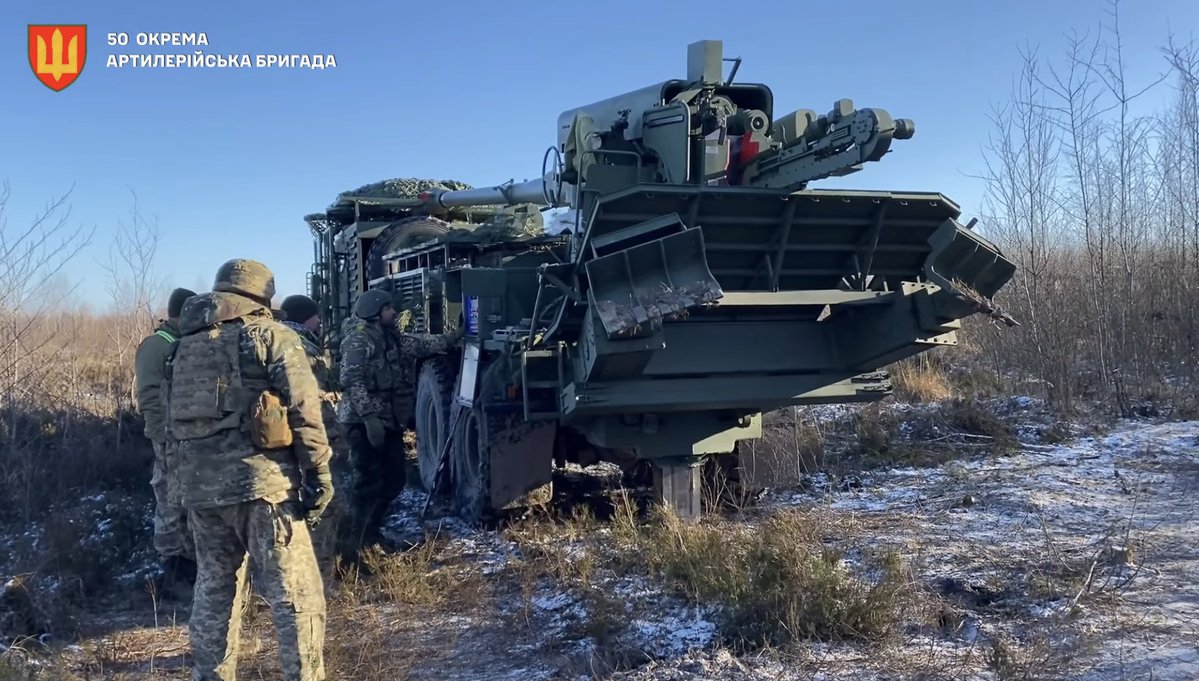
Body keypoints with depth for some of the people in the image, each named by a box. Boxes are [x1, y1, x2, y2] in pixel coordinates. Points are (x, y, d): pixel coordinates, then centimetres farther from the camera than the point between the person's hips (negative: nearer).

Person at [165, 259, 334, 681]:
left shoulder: (186, 345, 17)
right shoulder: (271, 336, -1)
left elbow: (174, 419, 18)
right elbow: (303, 412, -9)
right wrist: (319, 475, -7)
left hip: (199, 485, 6)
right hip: (259, 481, -6)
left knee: (213, 592, 18)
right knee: (297, 596, -1)